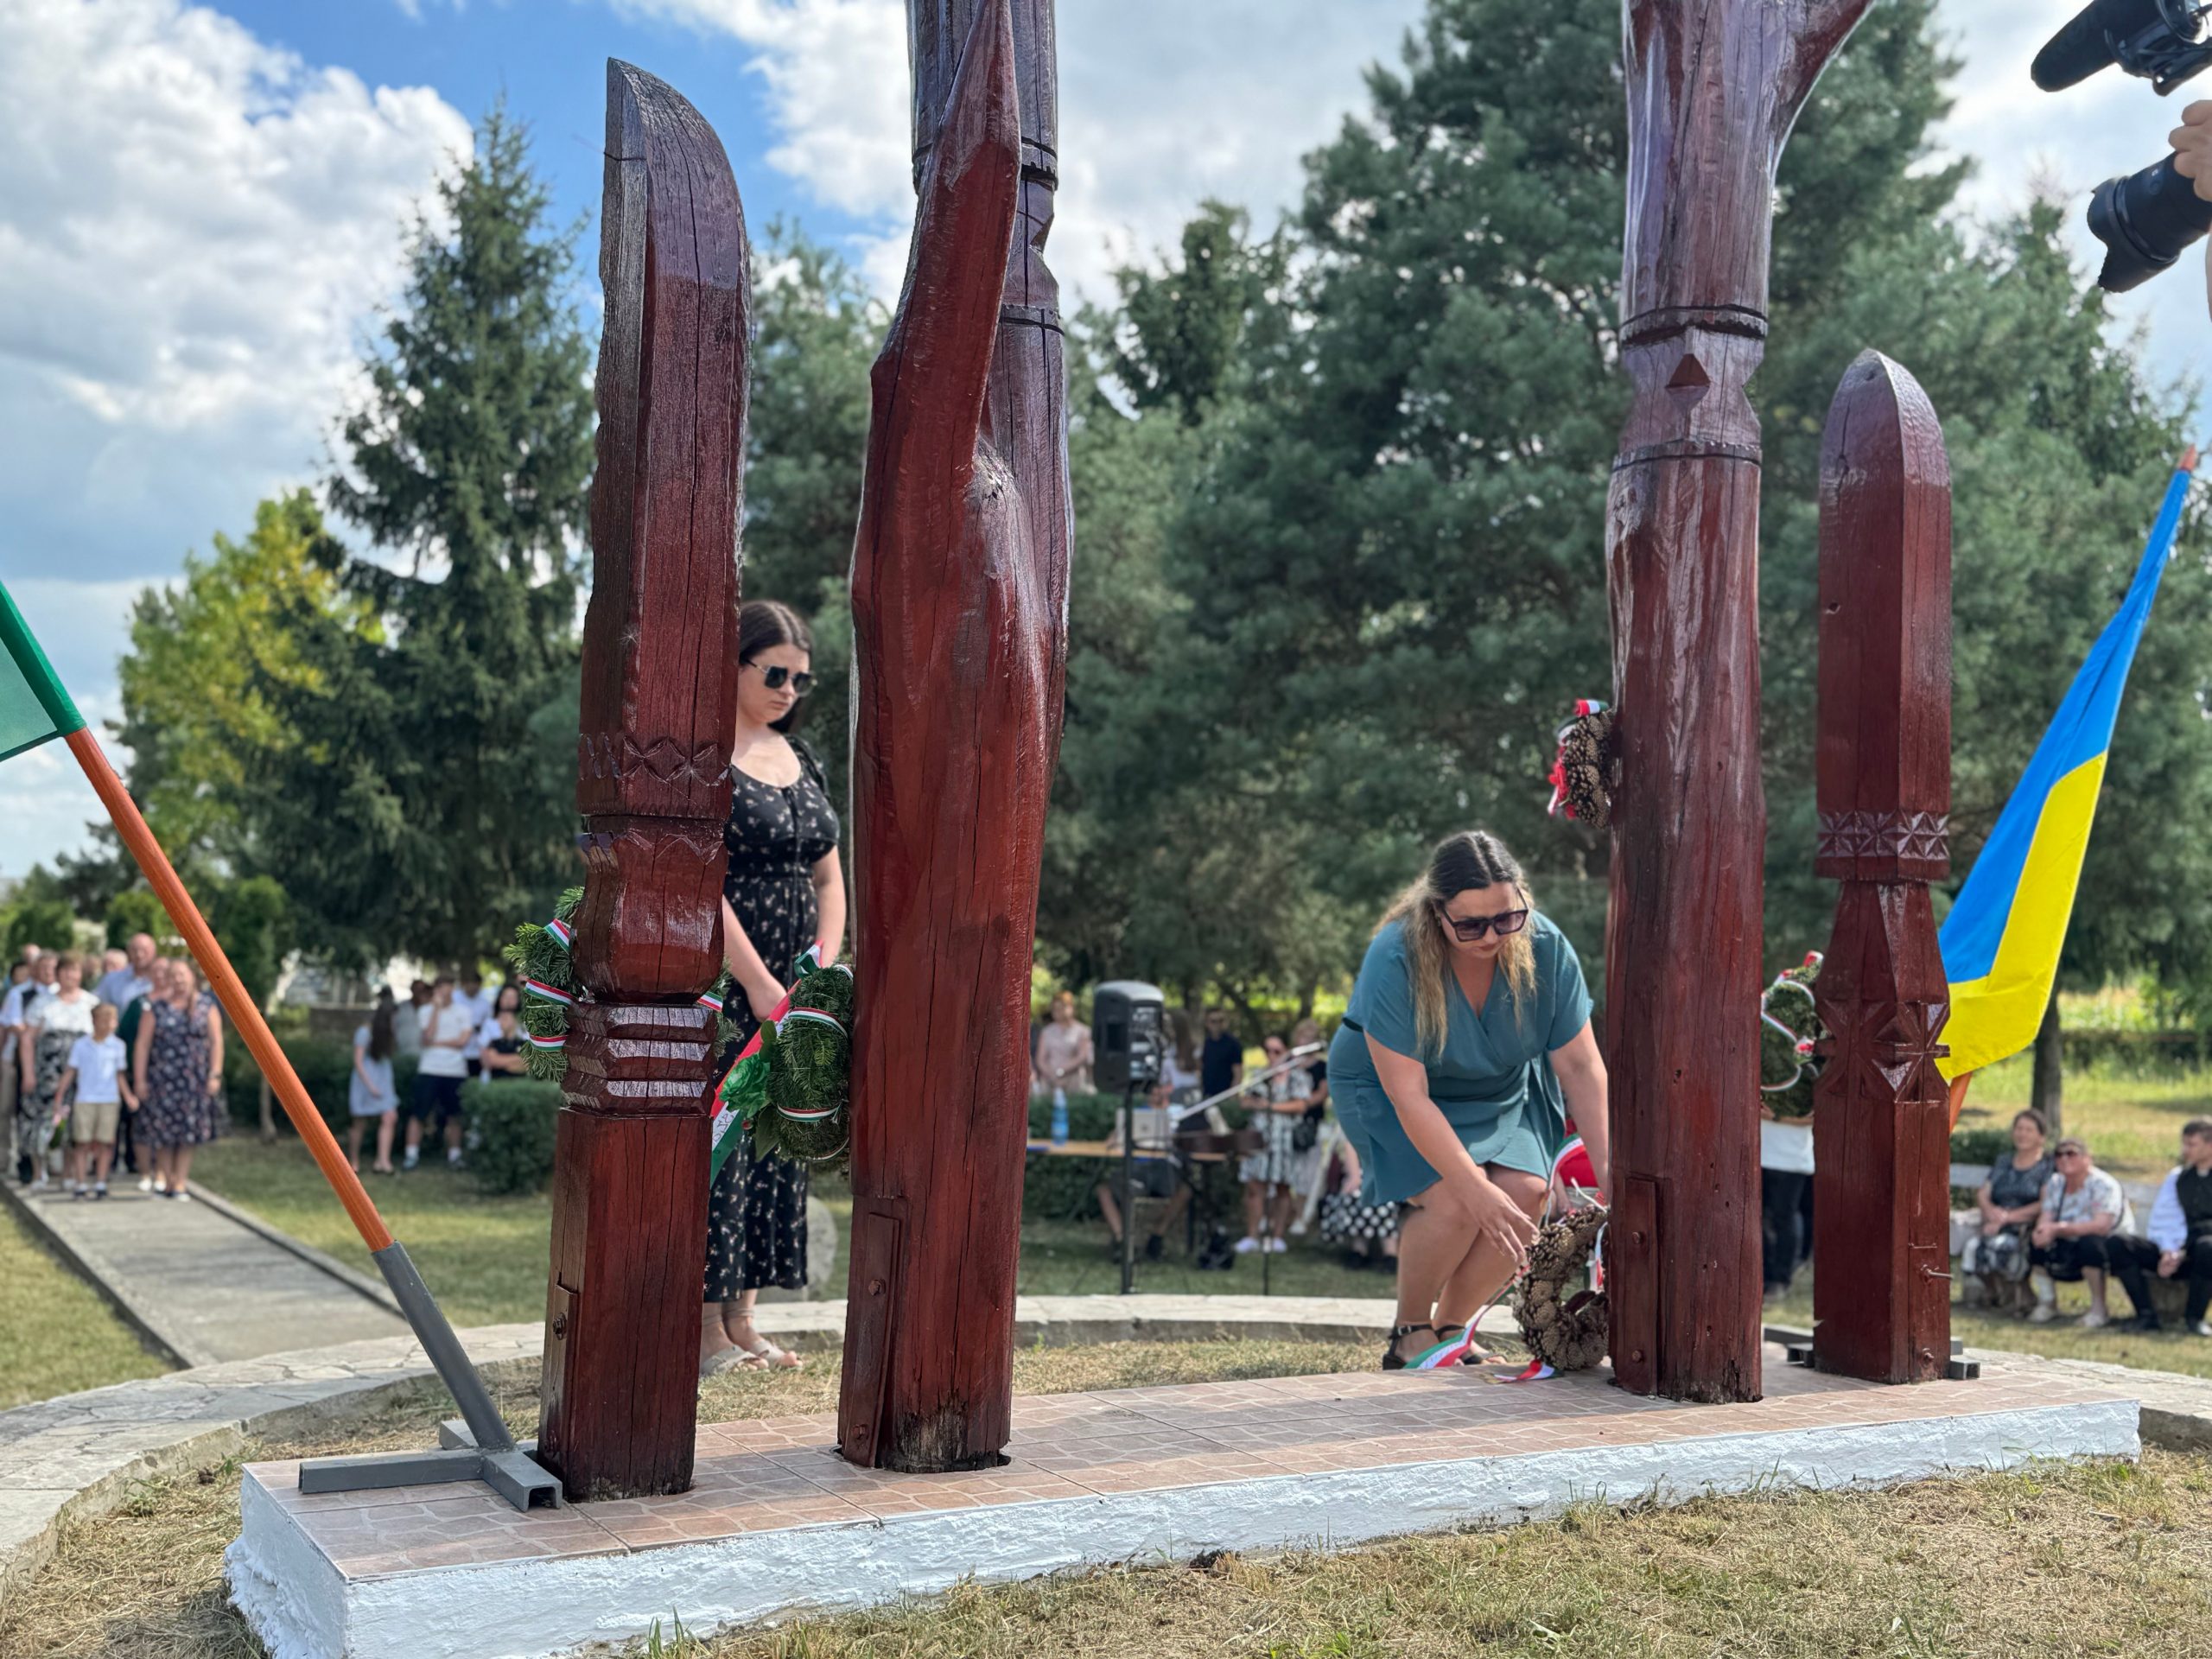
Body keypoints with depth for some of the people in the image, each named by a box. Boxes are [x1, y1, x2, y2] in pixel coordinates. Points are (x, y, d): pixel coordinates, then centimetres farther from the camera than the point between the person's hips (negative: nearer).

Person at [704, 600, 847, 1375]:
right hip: (716, 982, -7)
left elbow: (828, 877, 15)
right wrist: (758, 984, -17)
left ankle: (741, 1324, 17)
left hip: (788, 989, 7)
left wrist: (822, 972, 2)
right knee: (716, 1143, -5)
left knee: (774, 1148, 8)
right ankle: (705, 1332, 3)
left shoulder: (800, 758, 14)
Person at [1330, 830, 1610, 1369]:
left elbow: (1581, 1066, -17)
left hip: (1501, 1091, 4)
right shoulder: (1395, 960, -33)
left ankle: (1451, 1326, 3)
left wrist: (1607, 1169, -25)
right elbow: (1408, 1095, -32)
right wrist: (1475, 1188, -36)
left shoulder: (1545, 947, -22)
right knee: (1453, 1199, -28)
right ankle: (1409, 1333, -1)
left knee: (1527, 1191, -21)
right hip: (1388, 1089, -4)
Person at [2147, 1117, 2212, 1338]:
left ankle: (2194, 1317, -27)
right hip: (2178, 1253, 4)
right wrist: (2168, 1251, -8)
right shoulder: (2176, 1177, 16)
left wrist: (2183, 1254, -15)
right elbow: (2162, 1219, 11)